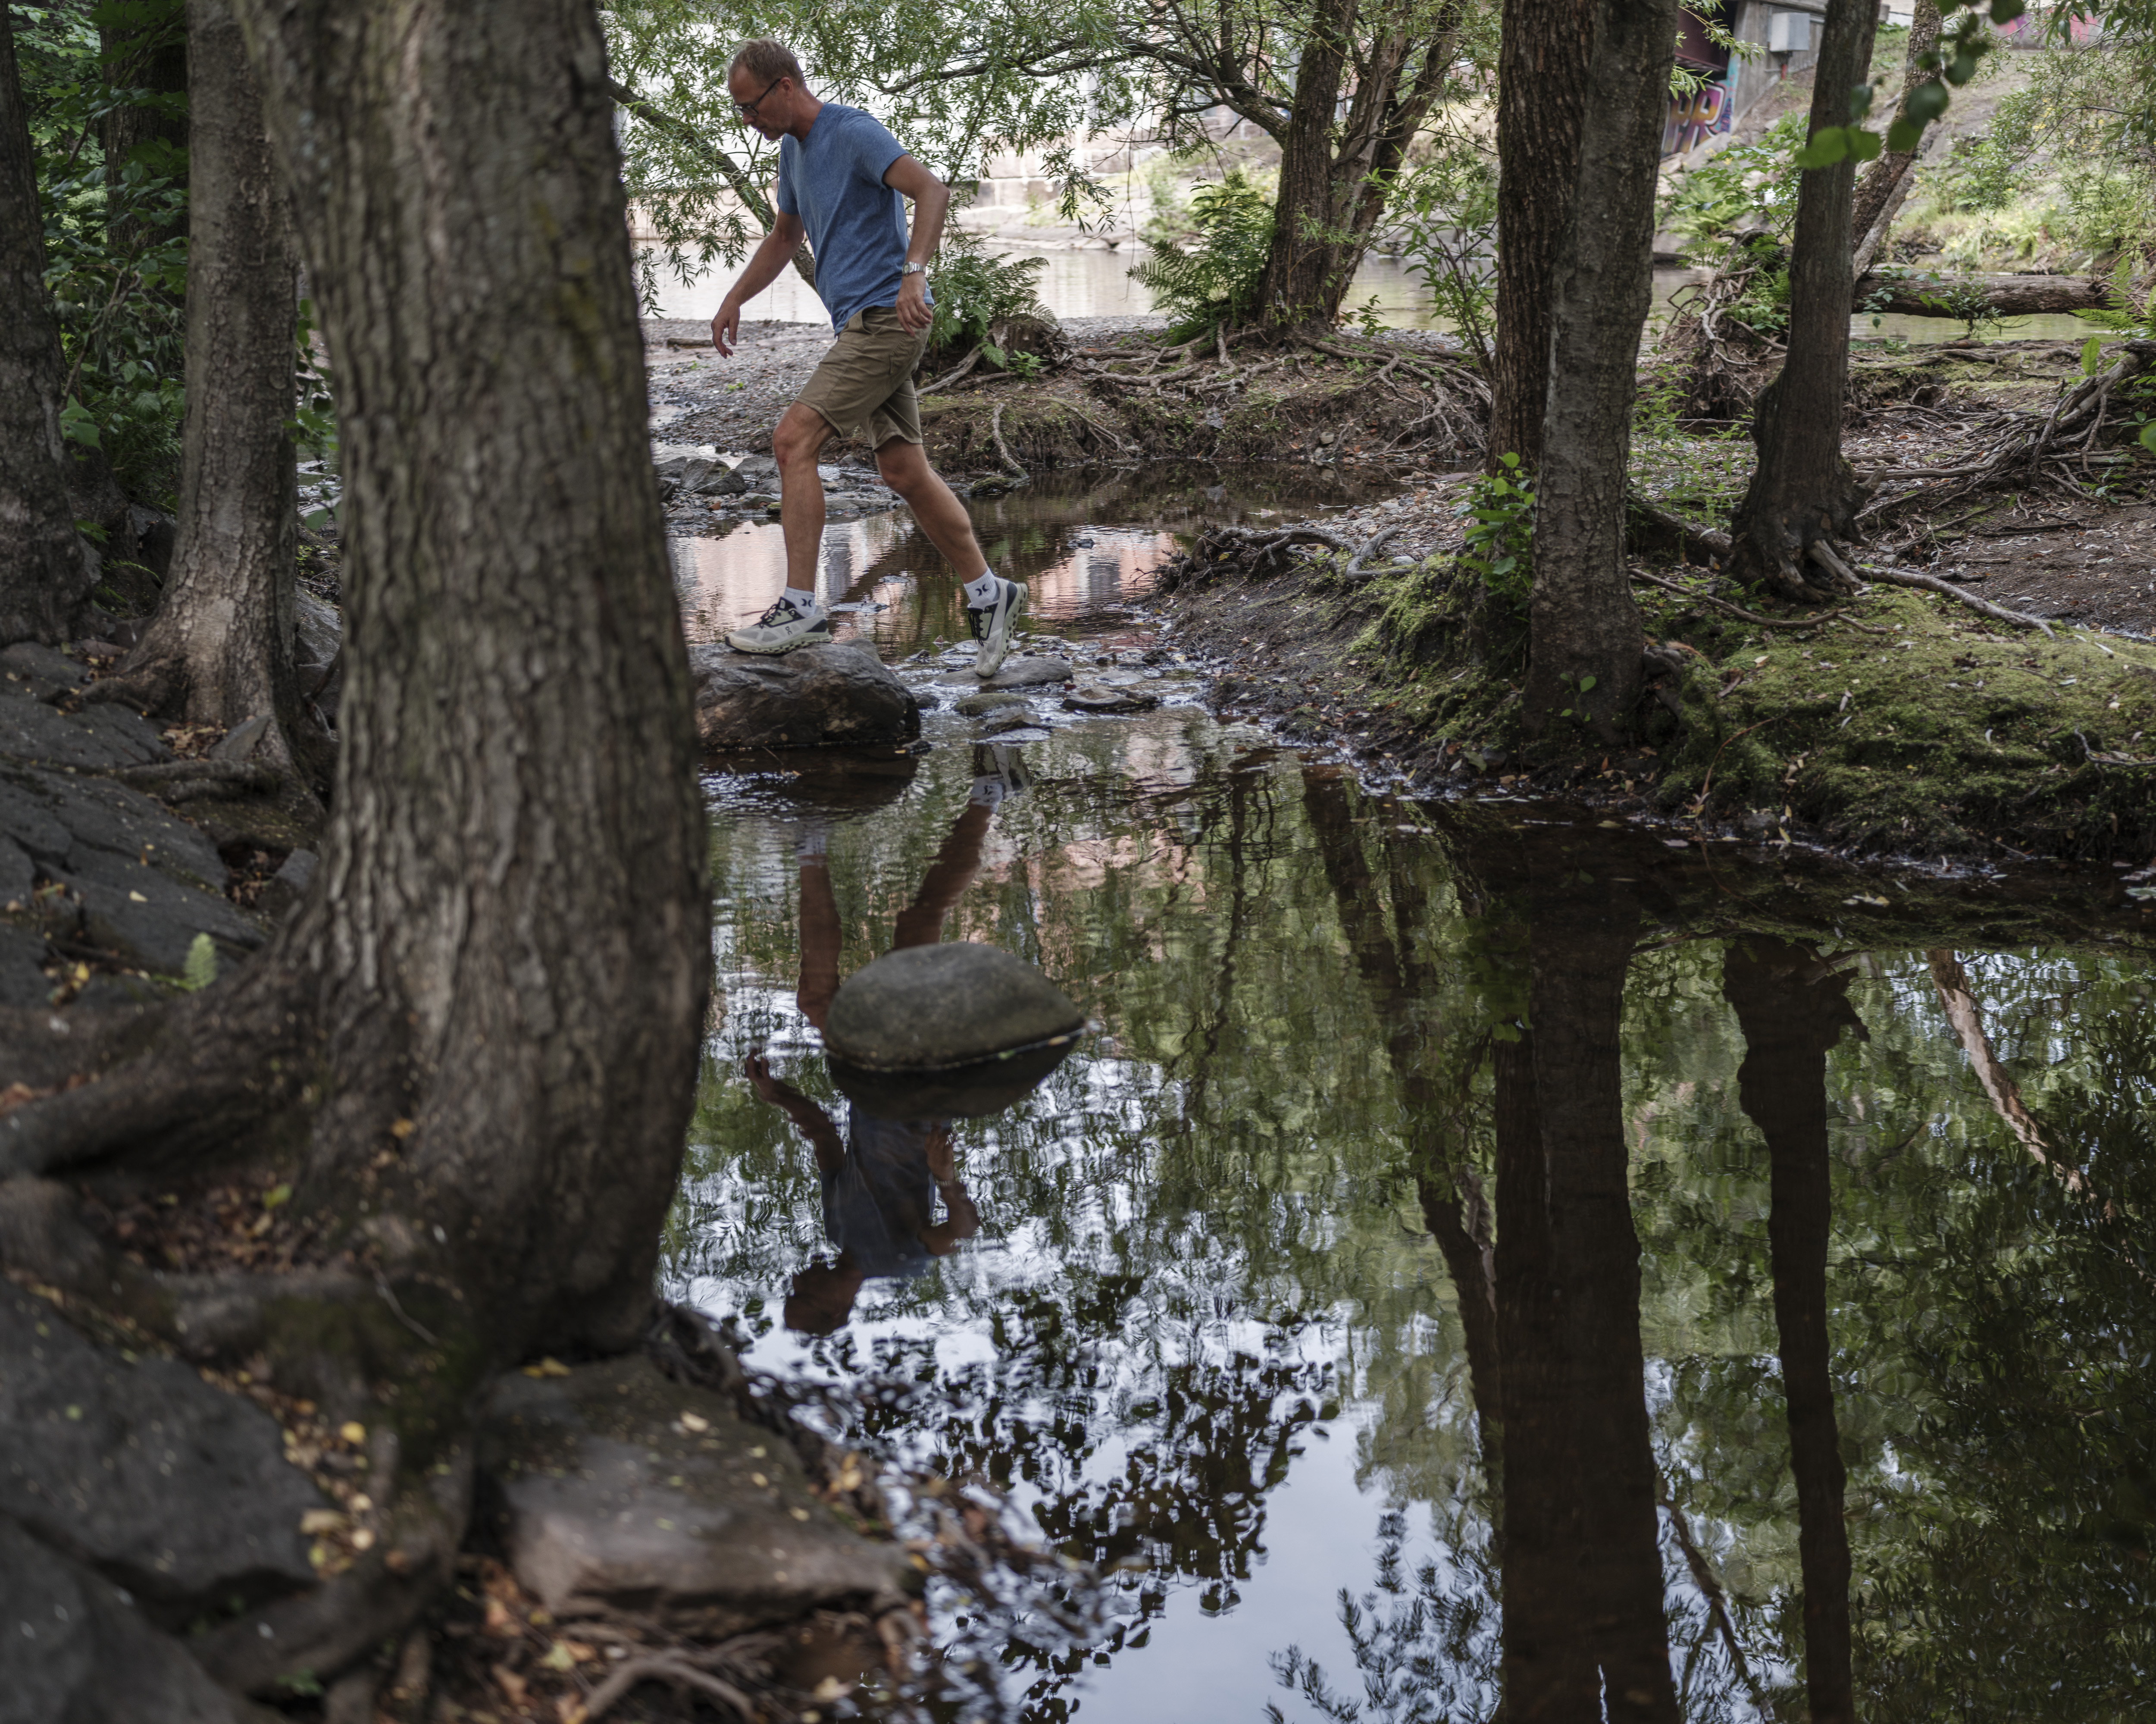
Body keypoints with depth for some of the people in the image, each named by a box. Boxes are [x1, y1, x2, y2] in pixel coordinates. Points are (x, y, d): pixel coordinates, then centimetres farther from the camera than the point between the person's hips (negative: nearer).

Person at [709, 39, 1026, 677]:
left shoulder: (854, 133, -12)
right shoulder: (793, 149, 17)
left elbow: (932, 190, -25)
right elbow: (784, 238, 32)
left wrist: (914, 273, -37)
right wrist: (734, 300, 24)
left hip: (884, 315, -9)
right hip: (859, 324, 9)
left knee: (794, 439, -16)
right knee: (904, 470, 8)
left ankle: (801, 607, -15)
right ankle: (987, 594, 16)